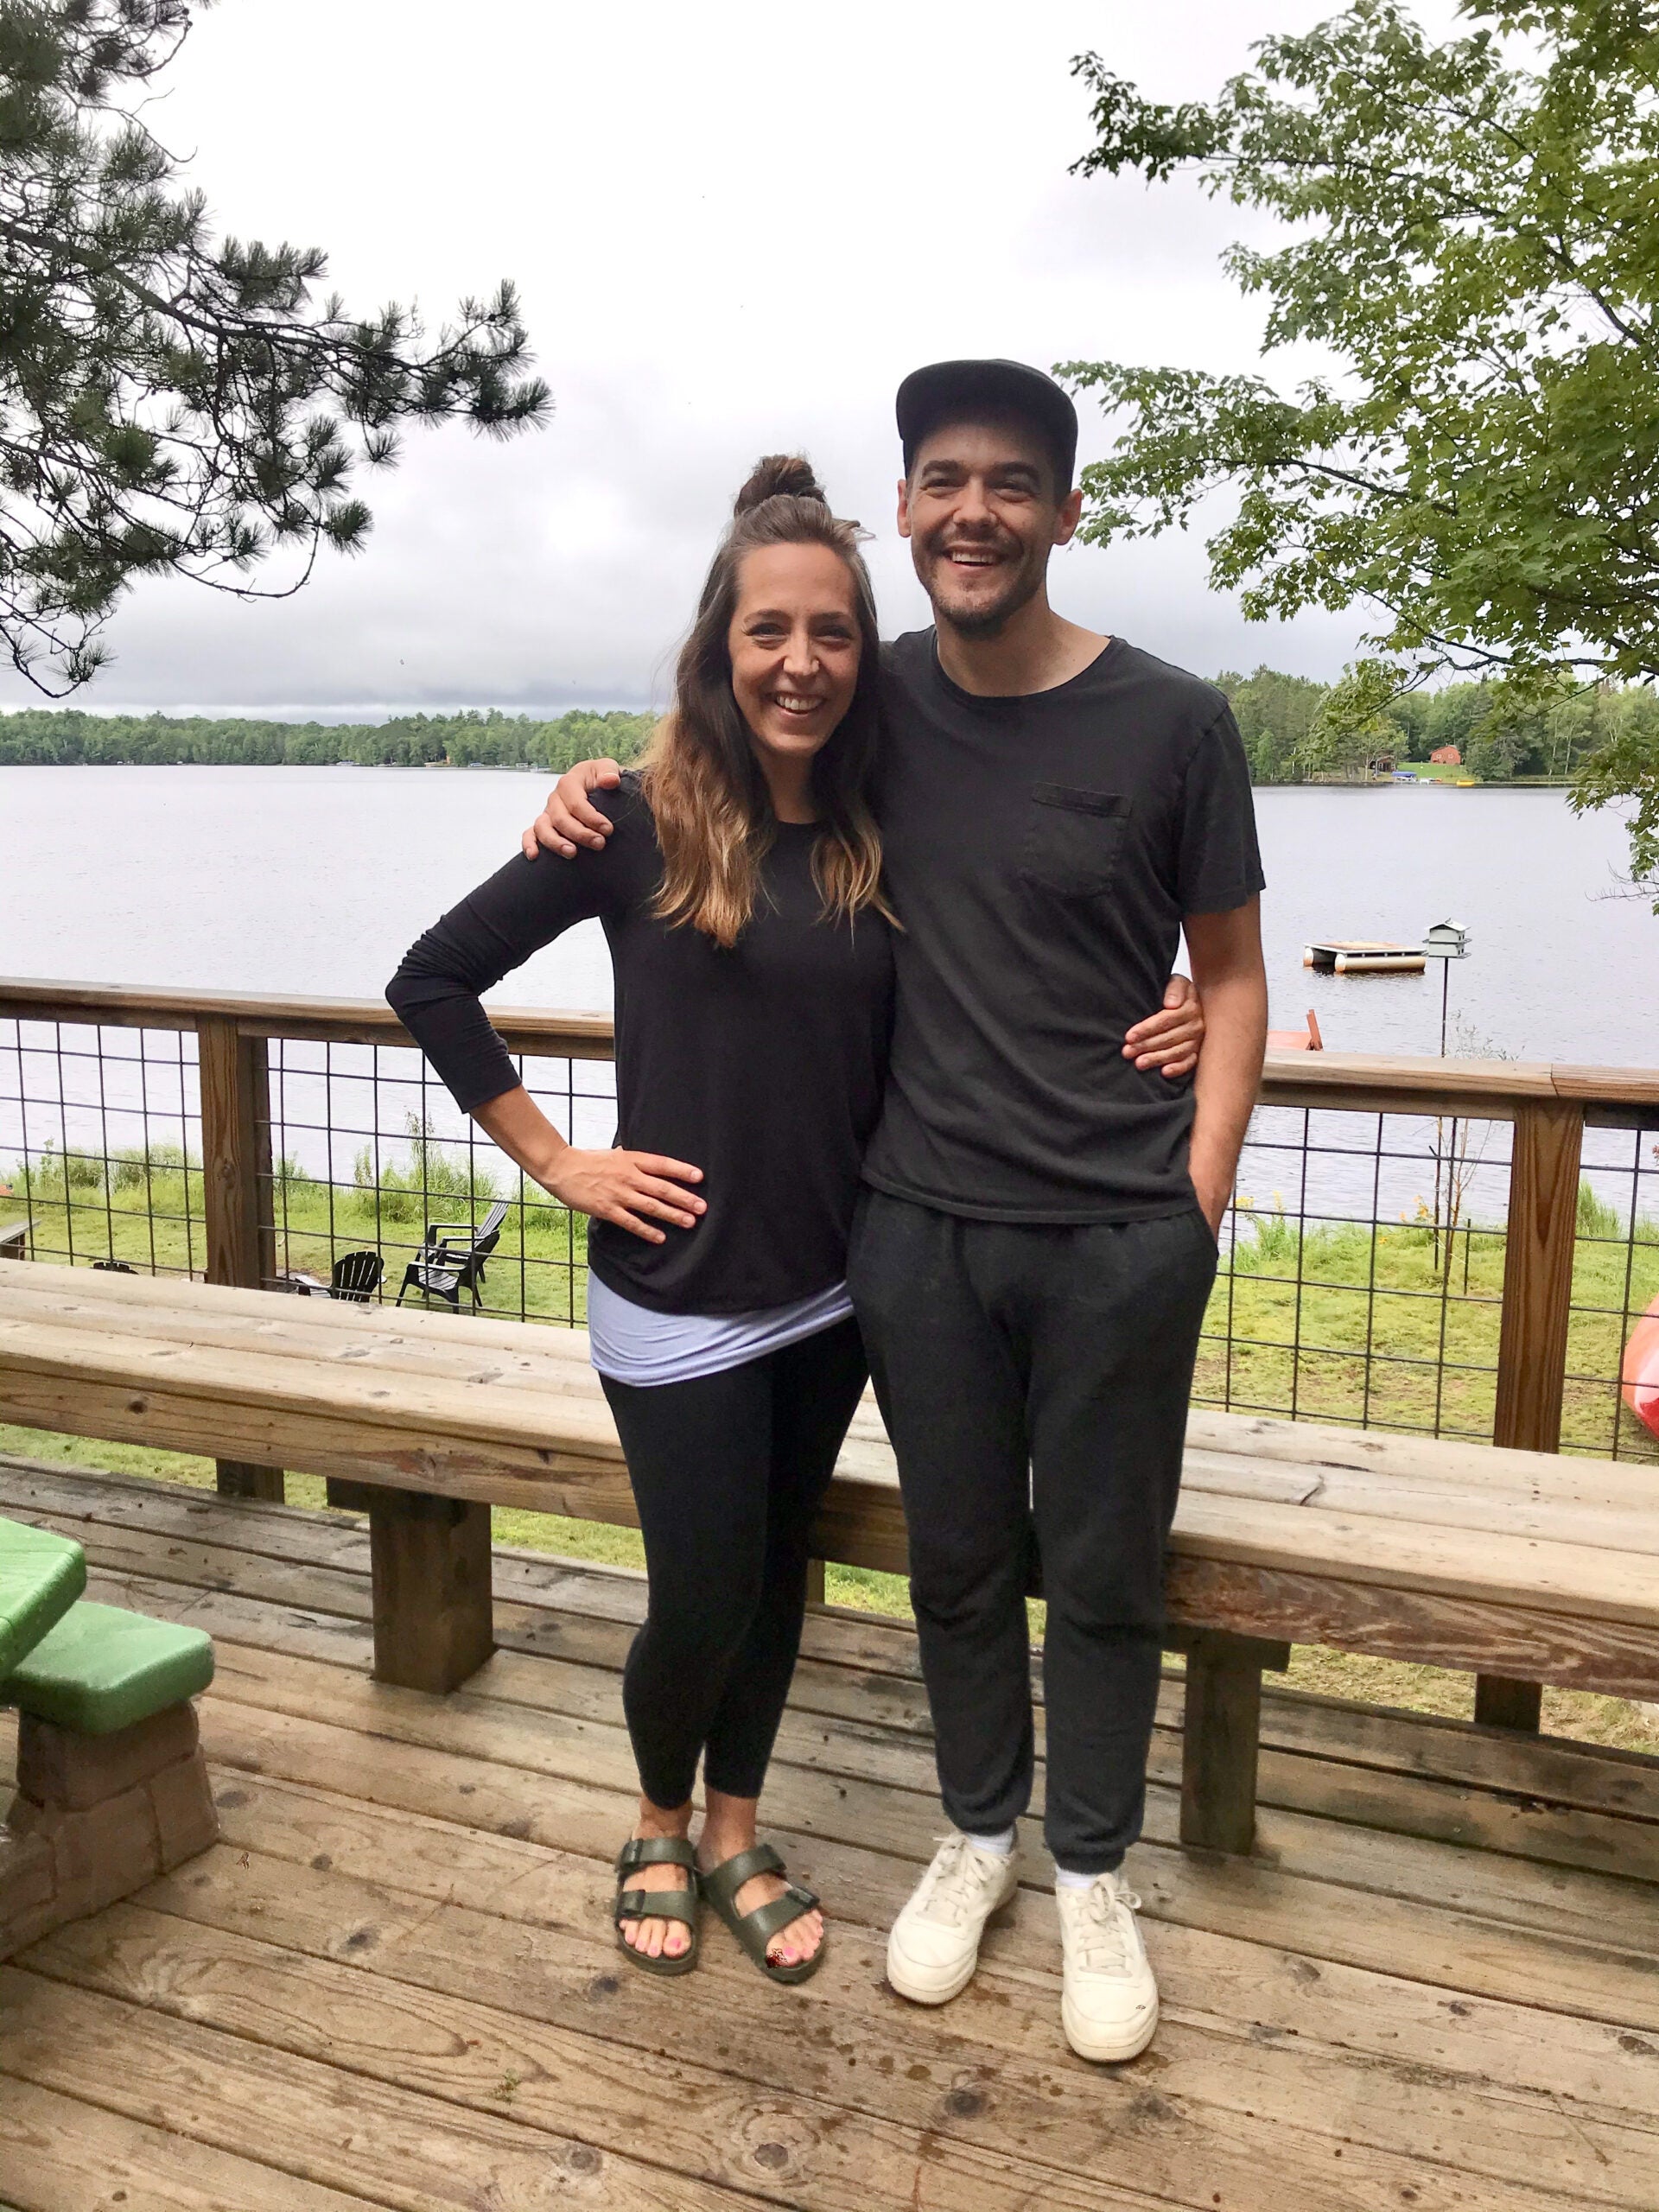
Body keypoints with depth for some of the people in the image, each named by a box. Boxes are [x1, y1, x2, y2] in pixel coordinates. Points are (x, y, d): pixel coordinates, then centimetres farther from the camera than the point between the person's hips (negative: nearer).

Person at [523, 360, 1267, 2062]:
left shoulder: (1169, 723, -6)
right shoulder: (877, 707, 2)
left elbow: (1232, 975, 1)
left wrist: (1199, 1197, -6)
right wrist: (598, 788, 2)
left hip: (1121, 1237, -2)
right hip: (918, 1224, 3)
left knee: (1102, 1575, 12)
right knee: (958, 1561, 16)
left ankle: (1092, 1874, 34)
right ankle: (979, 1830, 40)